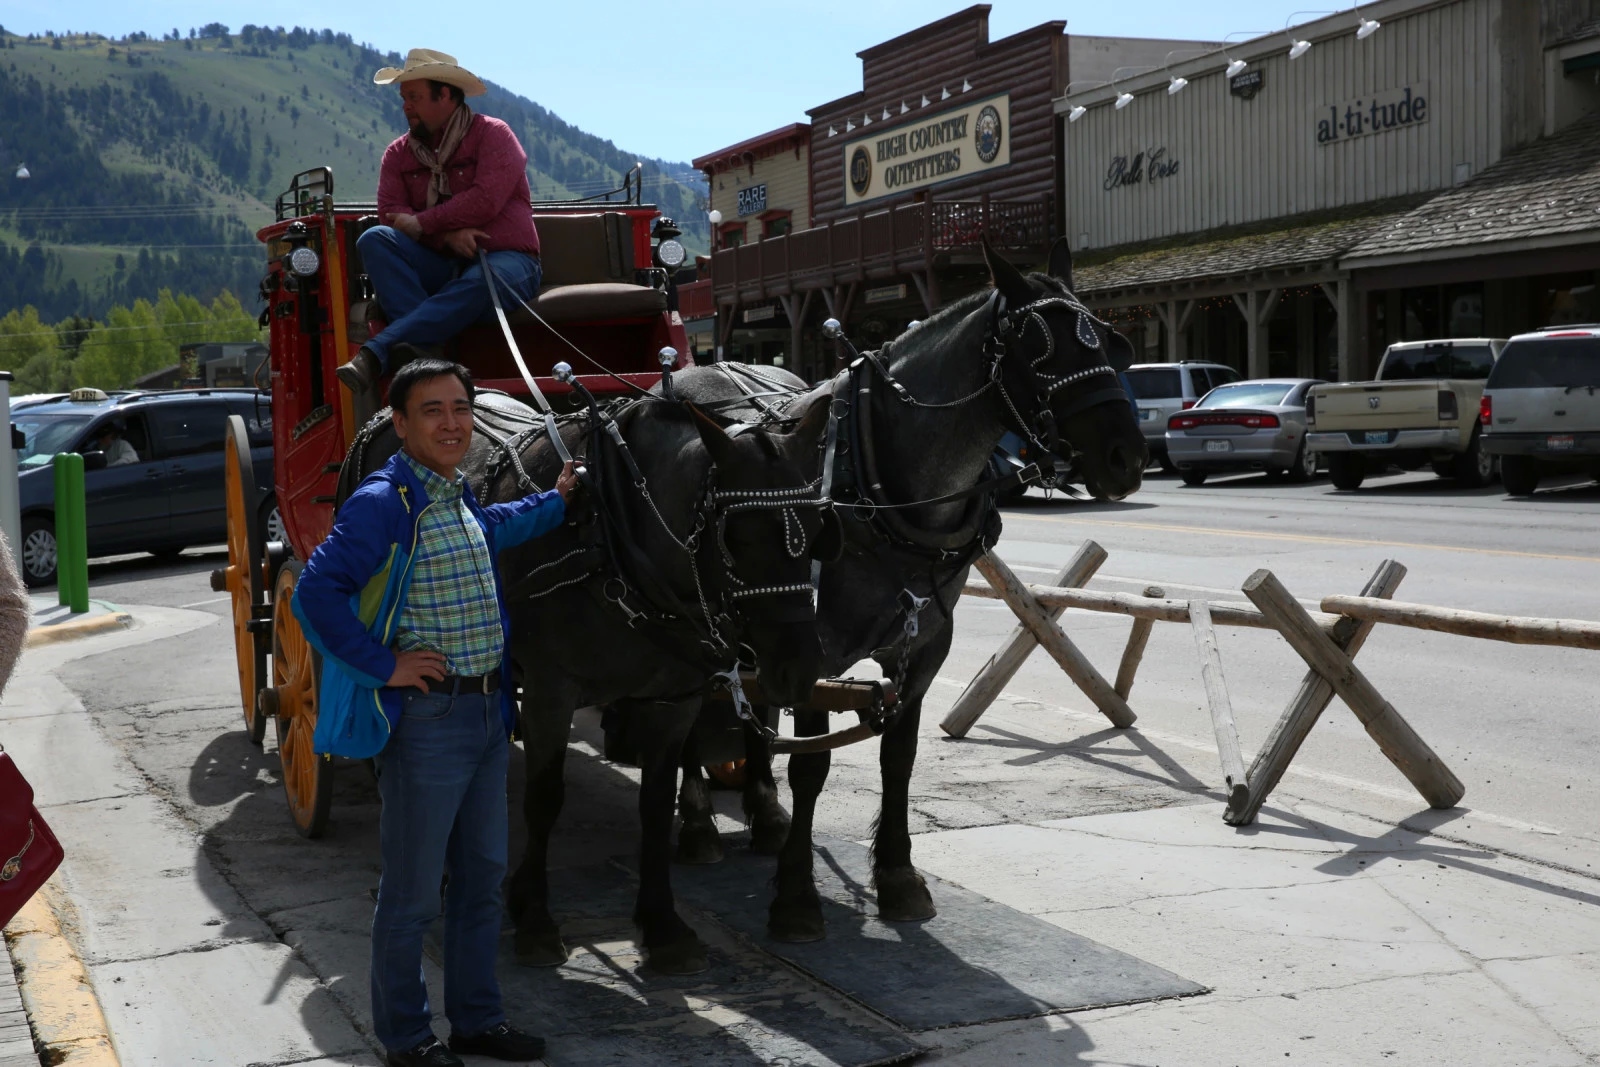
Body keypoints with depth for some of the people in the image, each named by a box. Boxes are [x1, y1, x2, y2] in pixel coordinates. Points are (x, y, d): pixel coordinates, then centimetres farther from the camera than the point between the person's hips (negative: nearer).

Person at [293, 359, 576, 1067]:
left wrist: (555, 501, 35)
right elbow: (316, 592, -24)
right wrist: (382, 665, -20)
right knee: (412, 890, 4)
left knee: (482, 876, 17)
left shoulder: (463, 502, 11)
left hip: (488, 712, 8)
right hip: (425, 717, -8)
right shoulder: (383, 504, -16)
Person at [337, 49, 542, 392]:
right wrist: (447, 234, -17)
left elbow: (486, 200, -13)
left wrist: (421, 224, -11)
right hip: (440, 267, 4)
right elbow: (390, 212, -1)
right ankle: (426, 349, -40)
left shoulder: (493, 134, 1)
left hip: (504, 259, -4)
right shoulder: (399, 152, 14)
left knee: (481, 282, -39)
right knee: (374, 239, -20)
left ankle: (376, 354, -46)